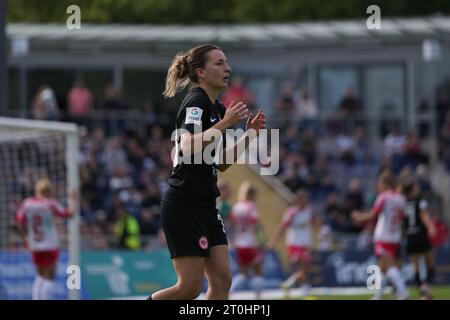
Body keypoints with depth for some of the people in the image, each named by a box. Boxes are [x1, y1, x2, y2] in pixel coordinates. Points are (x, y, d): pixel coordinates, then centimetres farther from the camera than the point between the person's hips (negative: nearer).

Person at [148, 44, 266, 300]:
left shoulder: (217, 108, 15)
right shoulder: (196, 102, -12)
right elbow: (188, 148, -28)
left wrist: (250, 133, 12)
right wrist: (224, 124, -28)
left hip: (205, 206, 10)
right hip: (184, 205, -10)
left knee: (222, 281, 0)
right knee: (191, 287, -8)